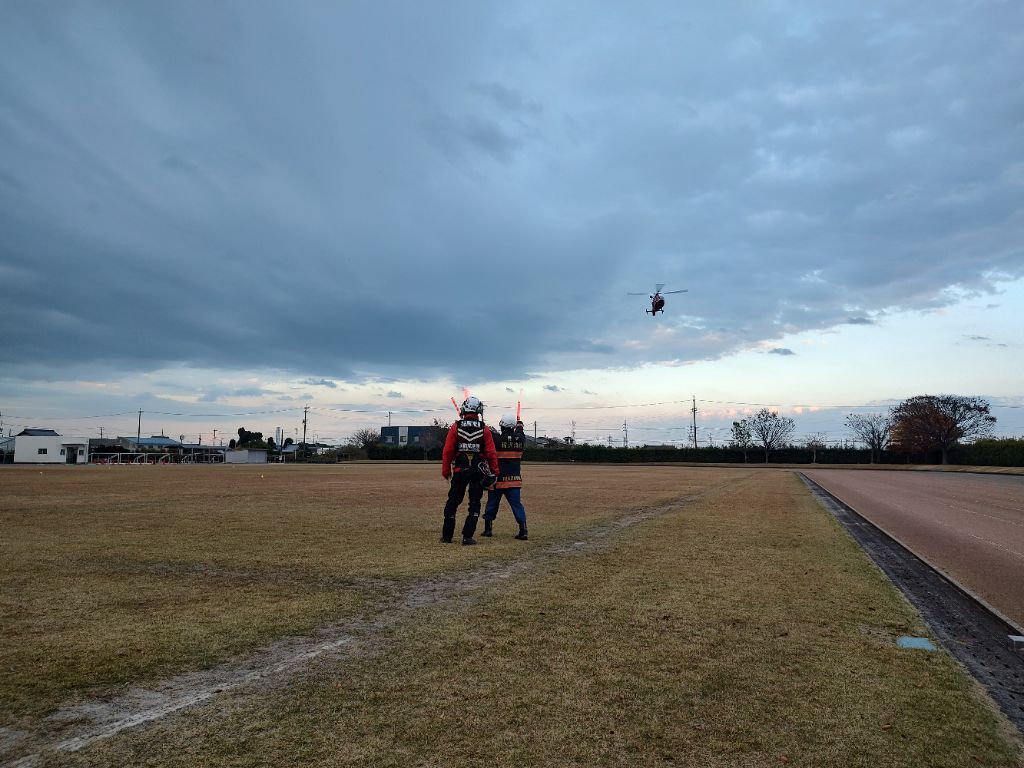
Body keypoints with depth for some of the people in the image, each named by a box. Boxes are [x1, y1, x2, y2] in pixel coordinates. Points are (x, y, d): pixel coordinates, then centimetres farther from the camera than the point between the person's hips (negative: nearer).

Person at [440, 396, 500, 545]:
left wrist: (446, 471, 6)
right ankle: (467, 537, 3)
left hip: (460, 471, 0)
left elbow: (447, 452, -3)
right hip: (479, 471, 0)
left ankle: (447, 535, 18)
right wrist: (494, 472, 5)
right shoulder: (484, 429, -3)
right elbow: (491, 453, -4)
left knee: (452, 502, 12)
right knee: (474, 504, 7)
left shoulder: (455, 427, -3)